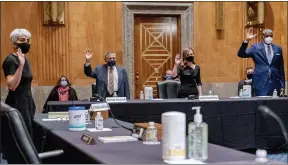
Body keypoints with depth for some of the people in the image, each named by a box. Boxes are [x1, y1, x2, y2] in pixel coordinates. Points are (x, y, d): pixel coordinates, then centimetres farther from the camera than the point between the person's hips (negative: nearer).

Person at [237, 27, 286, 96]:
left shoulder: (278, 49, 11)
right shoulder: (255, 47, 3)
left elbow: (281, 68, 13)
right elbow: (241, 54, -8)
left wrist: (282, 85, 10)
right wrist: (247, 40, -21)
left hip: (275, 83, 3)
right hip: (261, 83, -3)